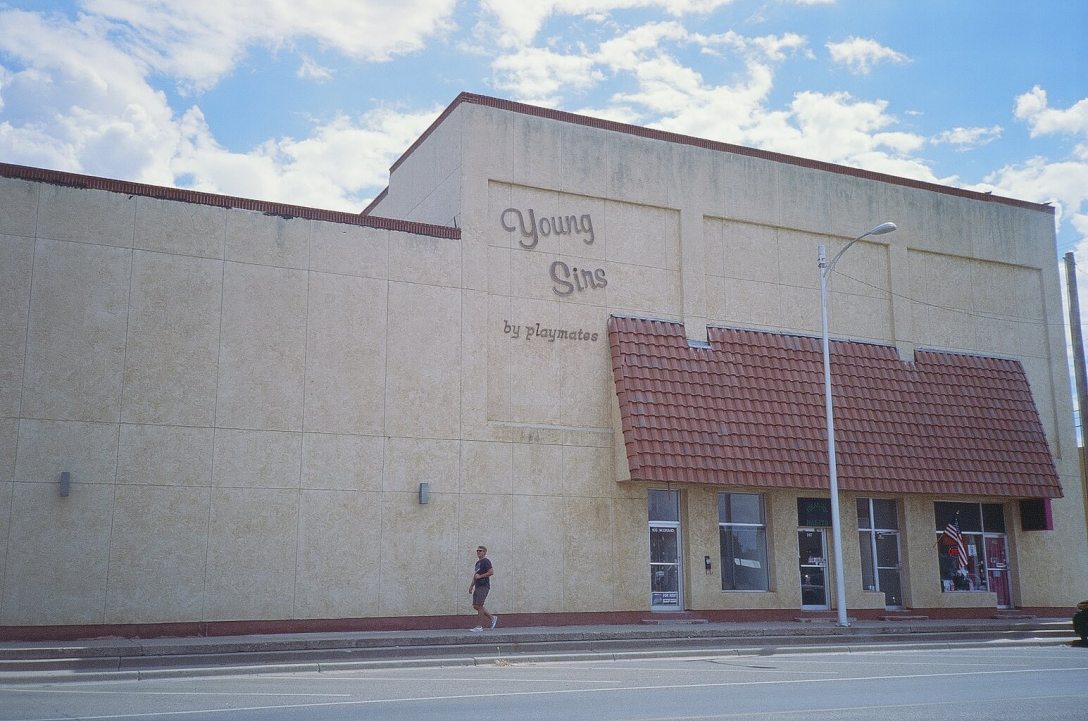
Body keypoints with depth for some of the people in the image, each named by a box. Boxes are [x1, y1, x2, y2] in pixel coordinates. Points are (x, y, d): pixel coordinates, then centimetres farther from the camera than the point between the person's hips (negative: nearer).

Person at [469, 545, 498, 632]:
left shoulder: (486, 561, -8)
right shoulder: (478, 562, 20)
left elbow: (491, 572, -19)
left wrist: (480, 576, -16)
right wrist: (471, 586, 22)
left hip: (484, 586, -9)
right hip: (477, 587, 9)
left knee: (479, 606, -11)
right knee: (475, 606, 6)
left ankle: (480, 627, -5)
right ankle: (492, 618, 18)